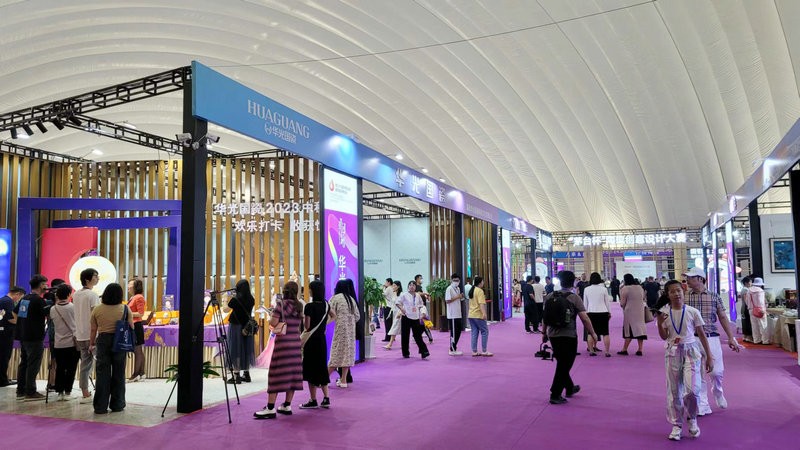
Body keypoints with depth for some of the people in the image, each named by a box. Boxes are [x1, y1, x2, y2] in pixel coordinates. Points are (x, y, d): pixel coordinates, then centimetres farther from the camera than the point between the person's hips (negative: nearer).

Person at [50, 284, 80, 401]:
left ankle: (60, 392, 11)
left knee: (60, 368, 10)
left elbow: (53, 325, 13)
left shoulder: (53, 309, 0)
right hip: (72, 343, -3)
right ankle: (67, 392, 5)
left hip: (58, 344, 3)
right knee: (71, 369, 4)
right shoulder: (73, 307, -8)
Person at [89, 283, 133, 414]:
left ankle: (100, 406, 9)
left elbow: (93, 330, 4)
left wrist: (91, 344, 17)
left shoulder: (97, 310, -3)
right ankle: (117, 404, 16)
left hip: (103, 341, 1)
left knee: (102, 374, 7)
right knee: (118, 374, 9)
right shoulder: (125, 309, -7)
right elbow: (131, 327, -3)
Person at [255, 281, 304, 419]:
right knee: (293, 373, 9)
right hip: (296, 342, 5)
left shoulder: (281, 304, -7)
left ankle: (270, 408, -6)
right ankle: (287, 406, 14)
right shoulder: (300, 306, 8)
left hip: (282, 342, -5)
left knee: (276, 373, -5)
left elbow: (273, 323, -13)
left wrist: (270, 318, 8)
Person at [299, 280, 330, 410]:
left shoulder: (309, 306, -16)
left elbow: (306, 326, -14)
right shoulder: (326, 305, 5)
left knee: (311, 369, 2)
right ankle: (326, 398, 13)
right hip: (322, 339, 7)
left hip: (311, 340, -7)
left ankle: (313, 400, 8)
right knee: (322, 367, 14)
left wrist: (303, 317, 4)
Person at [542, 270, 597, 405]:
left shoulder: (550, 297, 4)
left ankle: (570, 388, 37)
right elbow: (584, 319, -12)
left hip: (553, 336, 5)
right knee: (563, 366, 3)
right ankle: (555, 395, 4)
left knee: (562, 364, 21)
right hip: (568, 337, -5)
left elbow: (546, 317, 8)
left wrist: (544, 333, 17)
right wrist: (593, 334, -2)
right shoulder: (574, 298, -8)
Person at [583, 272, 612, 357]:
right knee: (605, 333, 3)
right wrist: (609, 312, 15)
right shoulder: (603, 289, -4)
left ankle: (591, 351, 7)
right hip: (603, 312, -1)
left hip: (591, 313, 1)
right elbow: (607, 302, 4)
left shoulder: (587, 289, -1)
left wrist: (585, 312, 17)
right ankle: (607, 351, 2)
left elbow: (585, 303, 6)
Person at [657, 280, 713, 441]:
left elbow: (702, 335, 1)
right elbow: (664, 337, 2)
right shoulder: (664, 313, -1)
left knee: (692, 389, -15)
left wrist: (709, 357, 1)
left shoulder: (692, 312, -5)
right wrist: (660, 323, -17)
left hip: (690, 351, -2)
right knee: (674, 391, 6)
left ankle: (692, 418, 14)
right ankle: (676, 425, 20)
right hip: (673, 352, 2)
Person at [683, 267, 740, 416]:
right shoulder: (685, 298, 2)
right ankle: (703, 407, 12)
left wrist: (731, 338, 0)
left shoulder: (714, 297, 2)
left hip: (711, 339, 0)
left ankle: (718, 392, 34)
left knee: (717, 371, 0)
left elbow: (723, 318, 4)